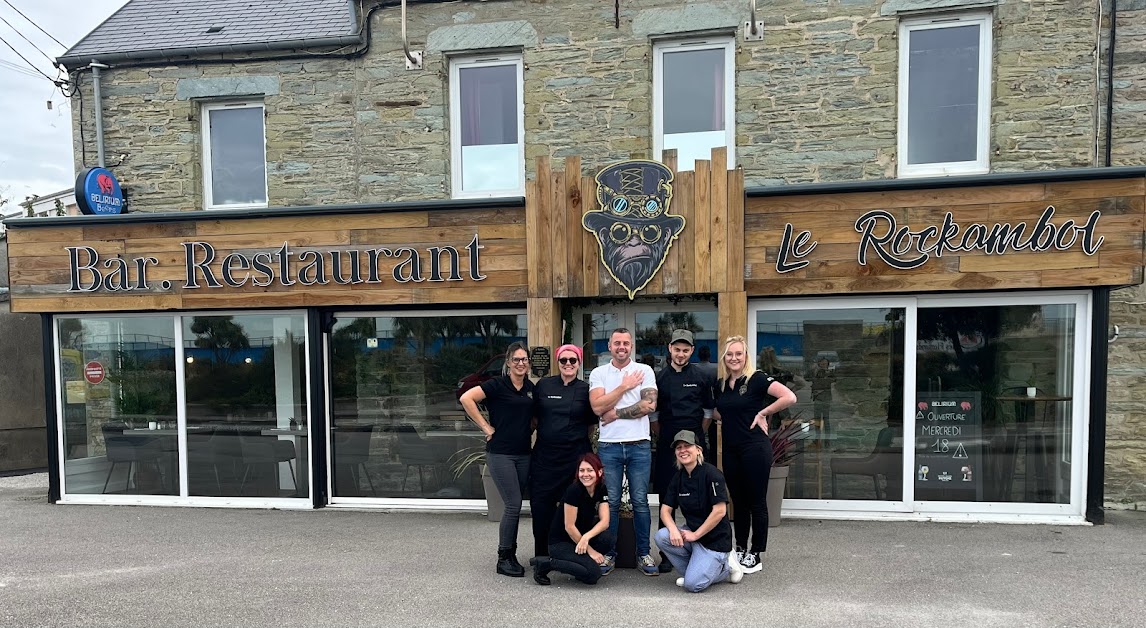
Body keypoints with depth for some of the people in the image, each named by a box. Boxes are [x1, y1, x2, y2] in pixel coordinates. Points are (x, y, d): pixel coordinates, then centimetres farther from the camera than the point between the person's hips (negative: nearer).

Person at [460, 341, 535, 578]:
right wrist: (486, 427, -15)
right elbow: (466, 398, -18)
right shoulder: (498, 385, -9)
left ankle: (510, 555, 22)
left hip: (523, 454, 6)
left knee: (514, 506, 10)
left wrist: (530, 429, 7)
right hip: (500, 453, -6)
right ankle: (503, 559, 7)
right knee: (514, 505, -7)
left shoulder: (531, 388, 9)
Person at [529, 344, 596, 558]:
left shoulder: (585, 389, 2)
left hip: (575, 454, -1)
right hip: (545, 454, 1)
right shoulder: (543, 385, 4)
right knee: (541, 503, 2)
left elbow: (592, 424, 10)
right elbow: (533, 417, 12)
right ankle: (542, 554, 19)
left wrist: (576, 436, 5)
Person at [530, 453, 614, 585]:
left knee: (607, 540, -23)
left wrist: (586, 537, -29)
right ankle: (545, 563, -9)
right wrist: (590, 550, -15)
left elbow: (604, 521, -11)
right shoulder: (574, 491, -22)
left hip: (579, 536, 6)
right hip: (560, 543, -6)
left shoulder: (601, 490, -3)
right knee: (593, 574, -24)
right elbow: (569, 526, -20)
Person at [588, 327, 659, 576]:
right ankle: (609, 553, 17)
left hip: (639, 445, 0)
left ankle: (643, 554, 16)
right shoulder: (598, 373, 6)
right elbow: (597, 406, -8)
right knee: (611, 502, 6)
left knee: (640, 501, 5)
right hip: (608, 446, 0)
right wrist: (624, 386, -7)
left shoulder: (644, 371, 4)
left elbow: (649, 405, -9)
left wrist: (616, 413, -9)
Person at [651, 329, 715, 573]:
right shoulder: (659, 378, 4)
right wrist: (663, 438, 10)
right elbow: (652, 414, 11)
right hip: (666, 448, 0)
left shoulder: (701, 378, 4)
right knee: (666, 501, 4)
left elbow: (707, 412, 12)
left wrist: (698, 437, 10)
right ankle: (666, 554, 12)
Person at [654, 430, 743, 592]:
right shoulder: (678, 477, 3)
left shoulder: (711, 474, -17)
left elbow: (720, 511, -22)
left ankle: (725, 567, 9)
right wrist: (673, 529, -19)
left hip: (715, 539, -6)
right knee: (662, 537, -21)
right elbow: (665, 509, 2)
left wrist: (695, 535, -16)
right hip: (691, 532, 6)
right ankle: (692, 571, 3)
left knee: (693, 584, -19)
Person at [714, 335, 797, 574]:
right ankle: (740, 550, 26)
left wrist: (763, 413, -14)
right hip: (730, 450, 6)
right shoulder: (721, 384, 9)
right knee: (738, 502, 15)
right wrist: (724, 420, 7)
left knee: (757, 502, 4)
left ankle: (755, 555, 15)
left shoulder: (757, 379, -10)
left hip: (755, 449, -6)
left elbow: (790, 397, -20)